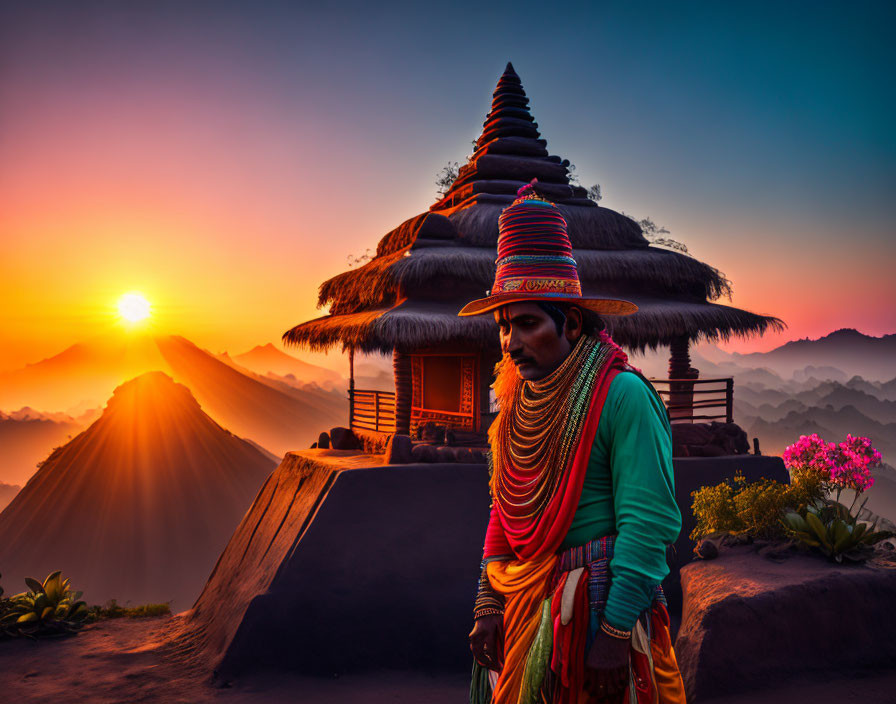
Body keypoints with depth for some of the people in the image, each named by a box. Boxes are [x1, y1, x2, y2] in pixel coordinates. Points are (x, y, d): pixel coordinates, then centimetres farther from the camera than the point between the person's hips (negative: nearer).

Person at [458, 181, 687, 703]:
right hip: (524, 606, 6)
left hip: (598, 604, -6)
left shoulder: (623, 396, -15)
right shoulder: (517, 403, 6)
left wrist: (615, 630, -20)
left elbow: (648, 522, -18)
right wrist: (489, 604, 6)